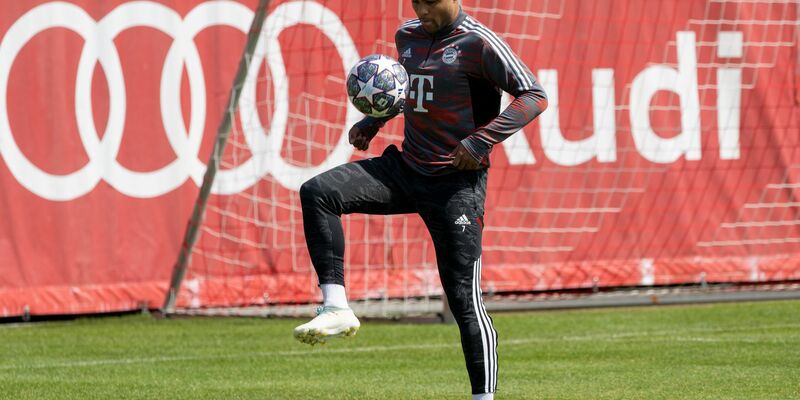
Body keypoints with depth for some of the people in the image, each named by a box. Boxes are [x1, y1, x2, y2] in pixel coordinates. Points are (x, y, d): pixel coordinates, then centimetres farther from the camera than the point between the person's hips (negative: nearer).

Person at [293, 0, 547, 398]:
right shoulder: (408, 37, 9)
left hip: (456, 183, -7)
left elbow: (534, 96, -17)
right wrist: (373, 121, 12)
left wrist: (481, 141, -25)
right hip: (405, 170, 7)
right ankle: (336, 309, -16)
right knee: (317, 193, -13)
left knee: (464, 299, -7)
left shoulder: (478, 44, -13)